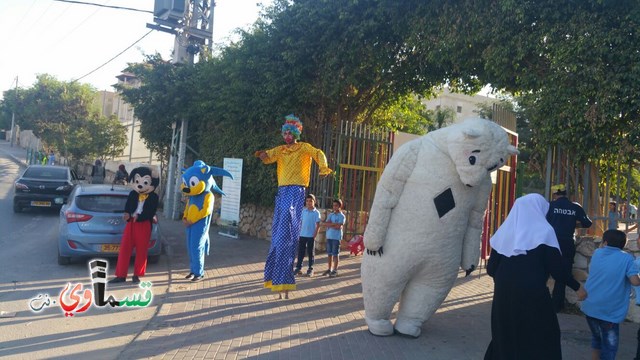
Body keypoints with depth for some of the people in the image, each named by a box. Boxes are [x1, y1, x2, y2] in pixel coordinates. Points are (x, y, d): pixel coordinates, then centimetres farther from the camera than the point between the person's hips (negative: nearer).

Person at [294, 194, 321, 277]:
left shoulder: (316, 212, -4)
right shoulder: (303, 211, 6)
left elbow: (318, 225, -5)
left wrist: (315, 235, -11)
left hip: (311, 236, -3)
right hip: (302, 235, 3)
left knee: (310, 253, 5)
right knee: (300, 252, 6)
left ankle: (310, 269, 13)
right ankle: (298, 268, 13)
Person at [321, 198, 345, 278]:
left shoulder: (341, 216, -5)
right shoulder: (330, 215, 12)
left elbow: (338, 226, -17)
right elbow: (324, 223, 1)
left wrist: (329, 224, -7)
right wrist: (333, 224, -12)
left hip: (336, 237, -6)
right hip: (329, 236, 6)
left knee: (335, 254, 0)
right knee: (329, 253, 11)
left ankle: (335, 270, 7)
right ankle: (329, 269, 21)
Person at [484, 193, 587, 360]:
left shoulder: (504, 230, 6)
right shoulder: (544, 230, -5)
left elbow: (491, 269, 5)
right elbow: (556, 268, -9)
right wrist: (577, 287, 6)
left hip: (504, 294, 4)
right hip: (532, 294, -4)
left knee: (505, 337, 17)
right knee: (543, 338, 13)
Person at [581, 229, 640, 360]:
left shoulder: (597, 253, 6)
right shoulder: (626, 258, -7)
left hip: (590, 307, 5)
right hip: (610, 311, -5)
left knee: (596, 338, 24)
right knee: (609, 346, 7)